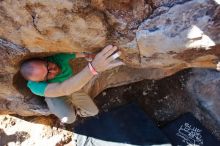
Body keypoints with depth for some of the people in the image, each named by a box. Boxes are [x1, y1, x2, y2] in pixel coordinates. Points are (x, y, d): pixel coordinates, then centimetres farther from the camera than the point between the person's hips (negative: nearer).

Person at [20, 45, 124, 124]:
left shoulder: (59, 56, -36)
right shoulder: (35, 86, -43)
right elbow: (64, 89, -61)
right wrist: (94, 67, -75)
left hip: (73, 87, 3)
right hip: (55, 96, -3)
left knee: (93, 111, 0)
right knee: (69, 118, -31)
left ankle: (73, 109, 27)